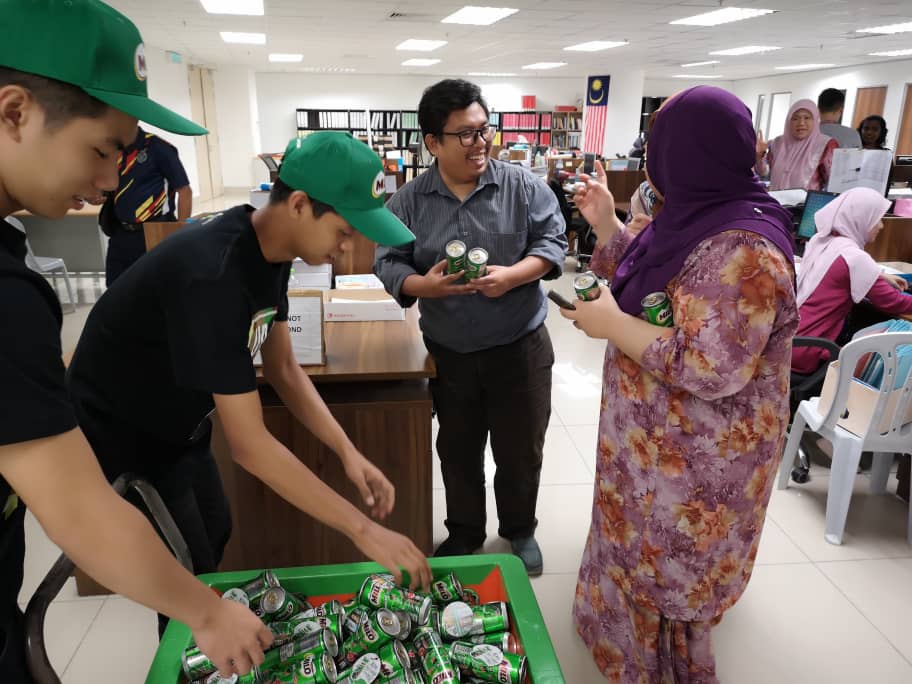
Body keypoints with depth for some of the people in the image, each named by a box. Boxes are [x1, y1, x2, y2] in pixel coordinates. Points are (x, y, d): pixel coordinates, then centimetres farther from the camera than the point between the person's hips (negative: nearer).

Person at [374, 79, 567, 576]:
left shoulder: (523, 186, -6)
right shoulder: (408, 201, -3)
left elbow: (553, 241, -5)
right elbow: (386, 262, -3)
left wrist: (512, 276, -22)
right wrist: (423, 286, -23)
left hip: (520, 348, -1)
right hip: (448, 354, 1)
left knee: (521, 450, 13)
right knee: (458, 451, 17)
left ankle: (520, 531, 39)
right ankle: (464, 533, 40)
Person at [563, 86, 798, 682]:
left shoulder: (739, 249, -30)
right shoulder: (697, 222, 1)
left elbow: (711, 370, -34)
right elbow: (644, 285, 13)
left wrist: (612, 326, -24)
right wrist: (606, 224, 6)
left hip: (695, 456, -9)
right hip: (658, 439, 9)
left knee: (667, 570, 13)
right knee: (648, 552, 29)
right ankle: (628, 630, 54)